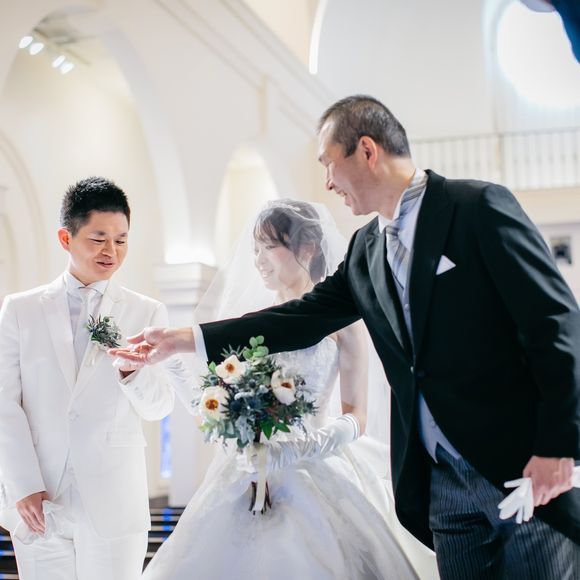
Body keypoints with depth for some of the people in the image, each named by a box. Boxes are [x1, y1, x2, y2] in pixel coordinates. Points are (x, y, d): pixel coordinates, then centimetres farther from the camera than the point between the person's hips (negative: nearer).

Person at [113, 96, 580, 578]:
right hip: (443, 480, 6)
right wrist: (187, 339, 13)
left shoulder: (480, 206, -9)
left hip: (526, 467, -6)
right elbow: (303, 319, 14)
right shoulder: (366, 249, 11)